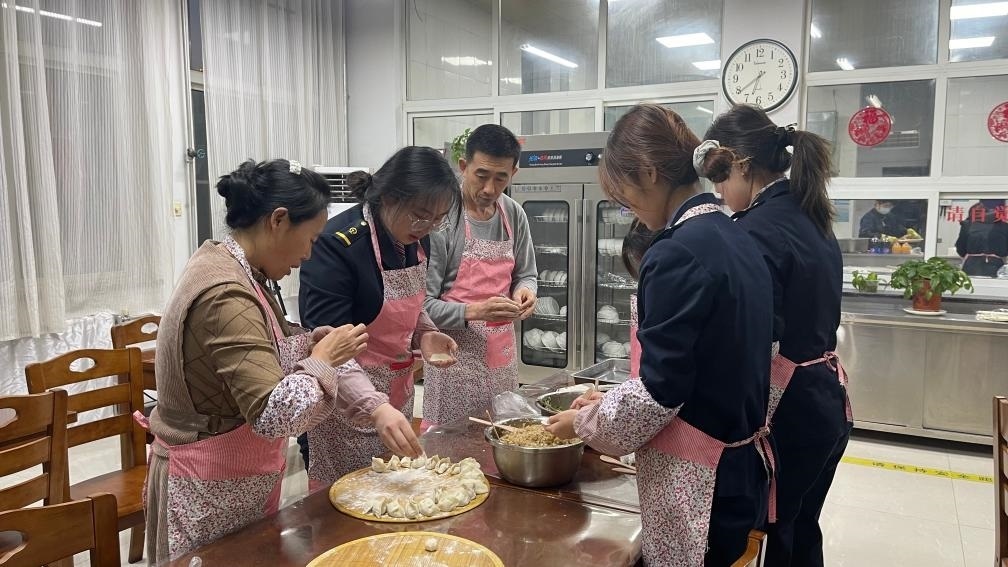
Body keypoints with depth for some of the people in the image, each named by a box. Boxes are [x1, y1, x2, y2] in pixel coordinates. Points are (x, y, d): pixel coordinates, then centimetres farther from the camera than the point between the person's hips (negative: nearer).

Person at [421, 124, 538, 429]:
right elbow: (423, 303, -15)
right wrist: (474, 312, -28)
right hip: (456, 359, -5)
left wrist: (525, 289, -7)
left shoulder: (514, 214, 3)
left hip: (503, 356, 6)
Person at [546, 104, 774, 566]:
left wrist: (584, 423, -3)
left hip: (694, 478, -9)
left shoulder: (677, 255, -22)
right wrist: (605, 406, 14)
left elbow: (659, 393, -21)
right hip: (740, 465, 9)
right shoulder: (737, 239, 6)